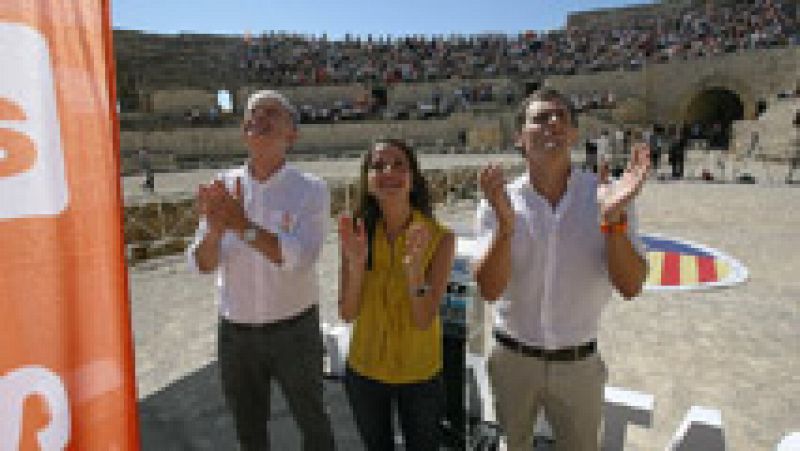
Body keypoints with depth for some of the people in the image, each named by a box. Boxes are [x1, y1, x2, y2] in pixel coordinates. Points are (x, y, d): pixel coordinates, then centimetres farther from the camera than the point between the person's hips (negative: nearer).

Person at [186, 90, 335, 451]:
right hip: (235, 332, 3)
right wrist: (215, 229, -28)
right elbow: (202, 264, -8)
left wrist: (242, 225, -35)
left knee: (312, 421, 19)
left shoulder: (311, 190, -13)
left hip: (294, 330, -3)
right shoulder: (222, 188, -3)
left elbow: (298, 258, -25)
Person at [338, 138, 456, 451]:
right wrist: (356, 263, -30)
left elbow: (424, 320, -20)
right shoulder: (356, 232, -14)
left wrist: (414, 267, -36)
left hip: (420, 374, -1)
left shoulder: (439, 237, -19)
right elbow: (347, 314, -13)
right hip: (364, 370, 2)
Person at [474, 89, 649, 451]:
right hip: (512, 358, 1)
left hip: (579, 364, 0)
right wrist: (506, 224, -36)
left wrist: (613, 219, -33)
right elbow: (489, 290, -20)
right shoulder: (499, 202, -13)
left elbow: (630, 287, -16)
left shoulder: (607, 195, -12)